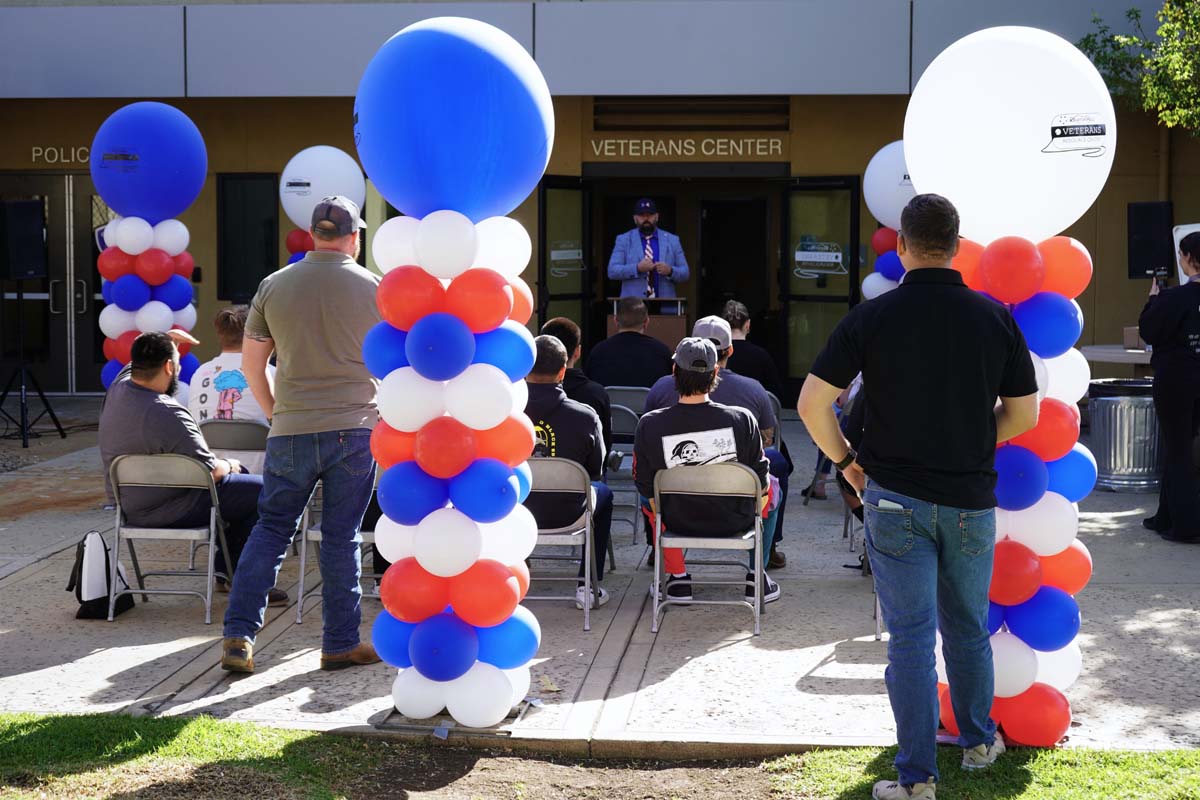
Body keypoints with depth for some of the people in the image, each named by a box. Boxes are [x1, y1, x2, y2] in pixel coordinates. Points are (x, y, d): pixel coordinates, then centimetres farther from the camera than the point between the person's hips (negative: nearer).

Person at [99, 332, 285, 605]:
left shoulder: (118, 387, -3)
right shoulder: (168, 415, -29)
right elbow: (209, 472, -22)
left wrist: (167, 341, 30)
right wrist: (228, 465, -2)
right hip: (165, 512, -10)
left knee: (241, 475, 25)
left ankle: (225, 572, 30)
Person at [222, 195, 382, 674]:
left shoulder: (274, 286, 4)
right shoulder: (374, 289, -1)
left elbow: (251, 365, 8)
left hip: (291, 432, 2)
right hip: (354, 428, -1)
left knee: (271, 528, 11)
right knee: (341, 537, 5)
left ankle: (239, 635, 5)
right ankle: (340, 644, 12)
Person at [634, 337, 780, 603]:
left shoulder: (649, 424, -20)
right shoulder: (742, 418, -20)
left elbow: (644, 483, -8)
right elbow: (759, 479, -8)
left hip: (678, 521, 0)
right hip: (735, 519, 0)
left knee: (647, 498, 33)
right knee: (771, 488, 32)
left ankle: (678, 577, 30)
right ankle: (757, 578, 31)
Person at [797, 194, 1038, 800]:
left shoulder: (871, 317, -9)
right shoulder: (995, 317, -2)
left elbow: (812, 402, -10)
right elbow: (1024, 413, 4)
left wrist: (846, 460, 3)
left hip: (896, 499, -2)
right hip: (972, 499, 2)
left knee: (911, 636, 3)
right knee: (968, 628, 20)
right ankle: (978, 742, 35)